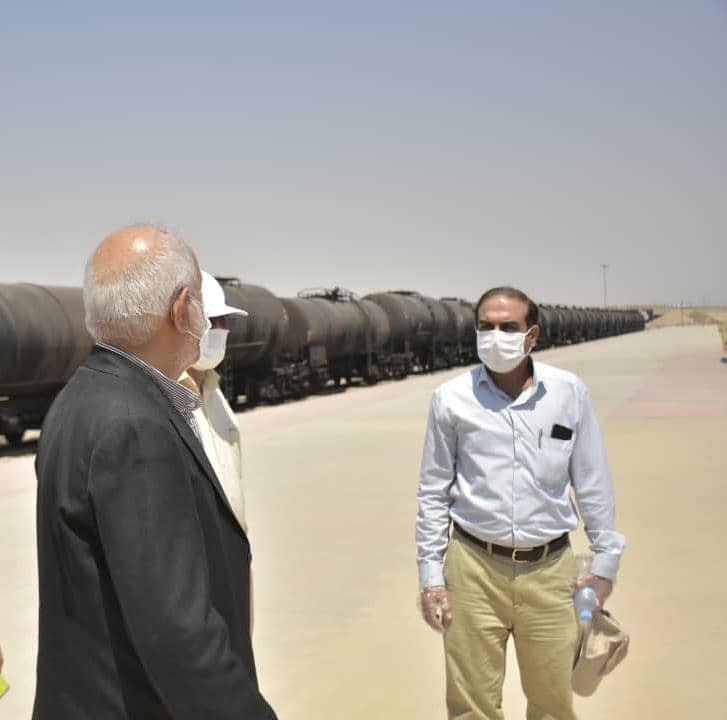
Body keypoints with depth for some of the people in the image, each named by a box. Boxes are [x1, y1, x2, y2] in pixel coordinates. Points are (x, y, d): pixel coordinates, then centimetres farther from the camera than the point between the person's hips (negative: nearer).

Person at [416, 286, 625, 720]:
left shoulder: (569, 393, 0)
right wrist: (430, 576, 2)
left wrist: (606, 561, 7)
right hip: (474, 569, 0)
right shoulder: (452, 398, -1)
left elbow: (593, 483, 7)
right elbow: (434, 492, 5)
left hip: (549, 570, 1)